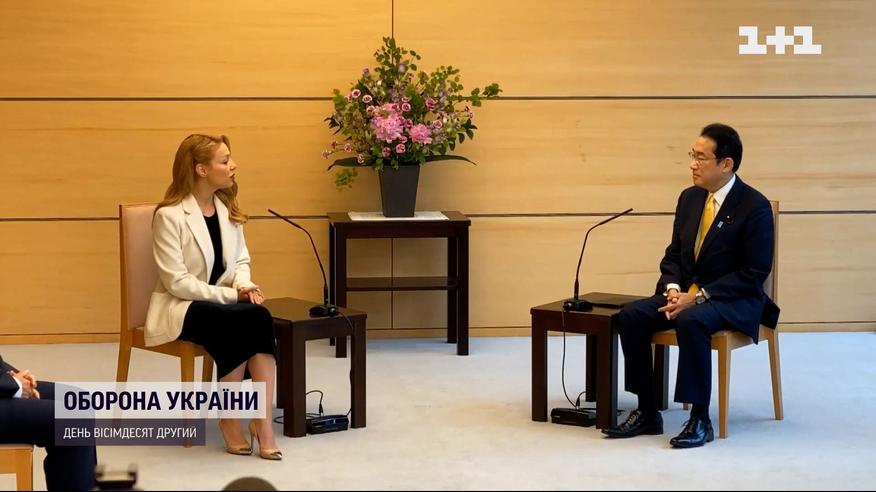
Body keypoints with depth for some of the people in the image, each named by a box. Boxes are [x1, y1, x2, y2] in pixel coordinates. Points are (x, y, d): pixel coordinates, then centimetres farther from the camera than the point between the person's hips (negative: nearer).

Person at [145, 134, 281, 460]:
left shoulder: (227, 208, 9)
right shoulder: (169, 215, -13)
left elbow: (240, 260, 13)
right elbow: (177, 282, -17)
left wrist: (244, 286, -11)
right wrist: (232, 294, -20)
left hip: (222, 302, 6)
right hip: (181, 307, -5)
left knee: (259, 318, -30)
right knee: (252, 321, -32)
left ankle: (261, 419, -30)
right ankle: (229, 418, -15)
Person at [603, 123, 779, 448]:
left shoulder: (754, 206, -13)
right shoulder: (689, 198, 8)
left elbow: (755, 272, -15)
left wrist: (699, 297, -21)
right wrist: (672, 288, -9)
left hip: (735, 301, -7)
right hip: (686, 293, 7)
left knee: (690, 322, -37)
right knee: (630, 316, -16)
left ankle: (700, 420, -26)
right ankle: (647, 413, -10)